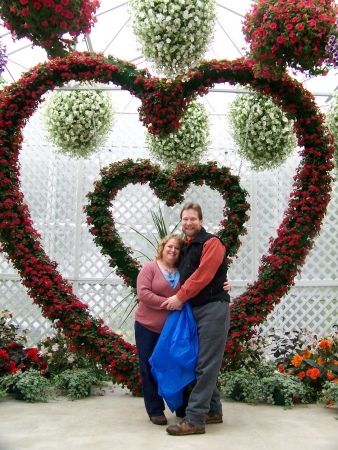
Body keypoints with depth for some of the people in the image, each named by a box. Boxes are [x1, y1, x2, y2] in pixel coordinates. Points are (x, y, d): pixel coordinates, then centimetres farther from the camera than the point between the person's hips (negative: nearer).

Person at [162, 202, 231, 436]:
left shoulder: (211, 243, -8)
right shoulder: (184, 246, 16)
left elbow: (202, 275, -17)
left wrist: (180, 297, -14)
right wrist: (179, 298, 4)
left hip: (213, 308, -8)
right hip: (193, 309, 8)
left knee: (206, 365, -5)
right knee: (204, 362, 14)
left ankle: (194, 419, -3)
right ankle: (214, 411, 26)